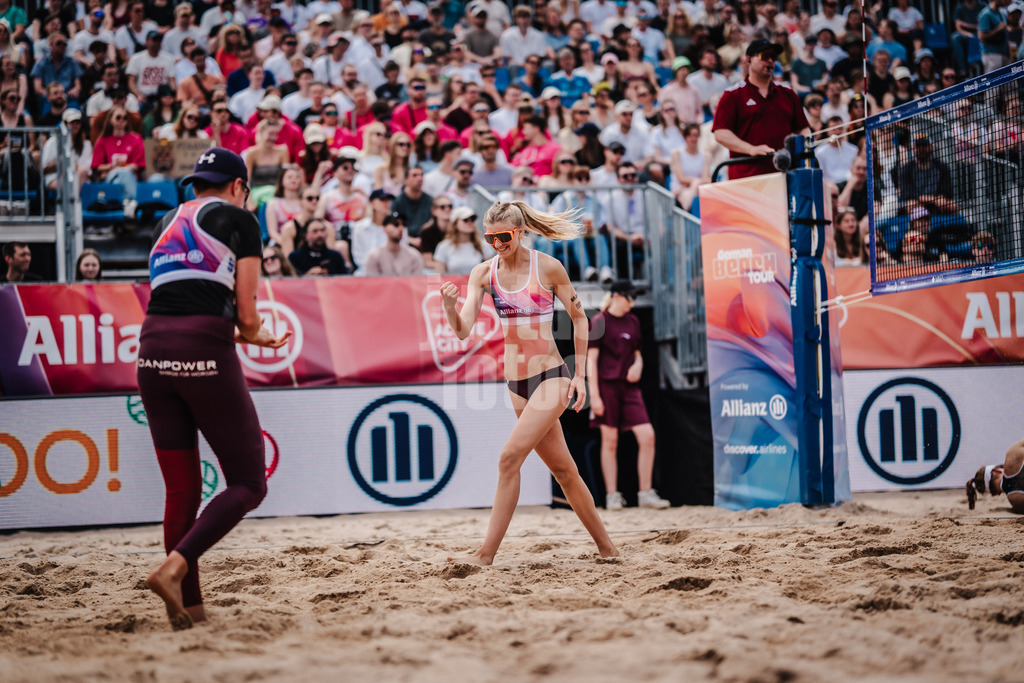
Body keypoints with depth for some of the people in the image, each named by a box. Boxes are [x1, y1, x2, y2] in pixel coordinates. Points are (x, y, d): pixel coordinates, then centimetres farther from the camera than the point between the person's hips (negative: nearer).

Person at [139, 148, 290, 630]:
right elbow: (246, 313, 2)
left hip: (153, 351, 6)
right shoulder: (239, 219, 7)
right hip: (206, 354, -6)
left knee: (181, 490, 10)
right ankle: (174, 567, -17)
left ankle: (190, 610, 8)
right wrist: (256, 334, 23)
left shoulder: (167, 223, 23)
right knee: (248, 484, 2)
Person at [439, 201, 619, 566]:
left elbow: (579, 317, 3)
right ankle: (606, 547, 24)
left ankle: (486, 554, -17)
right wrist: (449, 305, -29)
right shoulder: (483, 273, 1)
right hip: (517, 383, 5)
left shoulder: (548, 268, -8)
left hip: (551, 378, -5)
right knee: (563, 470, 12)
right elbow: (463, 330, -7)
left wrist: (580, 374, 0)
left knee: (510, 457, -19)